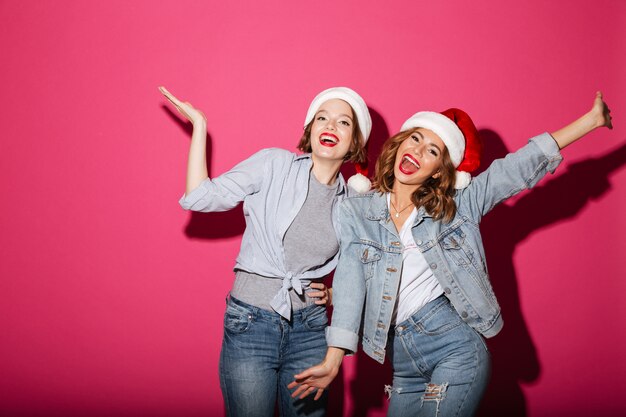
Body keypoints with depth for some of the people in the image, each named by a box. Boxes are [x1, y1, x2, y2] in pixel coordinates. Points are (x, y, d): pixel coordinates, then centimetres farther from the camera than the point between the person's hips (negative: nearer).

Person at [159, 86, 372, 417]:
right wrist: (199, 124, -9)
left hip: (309, 328, 3)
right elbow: (199, 198, -10)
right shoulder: (274, 165, -5)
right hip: (250, 323, -3)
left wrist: (332, 294, 3)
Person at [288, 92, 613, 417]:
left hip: (456, 346, -2)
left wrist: (594, 118, -3)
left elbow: (523, 166, 0)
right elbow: (350, 284, -4)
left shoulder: (458, 205, 2)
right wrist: (333, 361, -10)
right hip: (403, 362, 3)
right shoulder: (355, 212, 3)